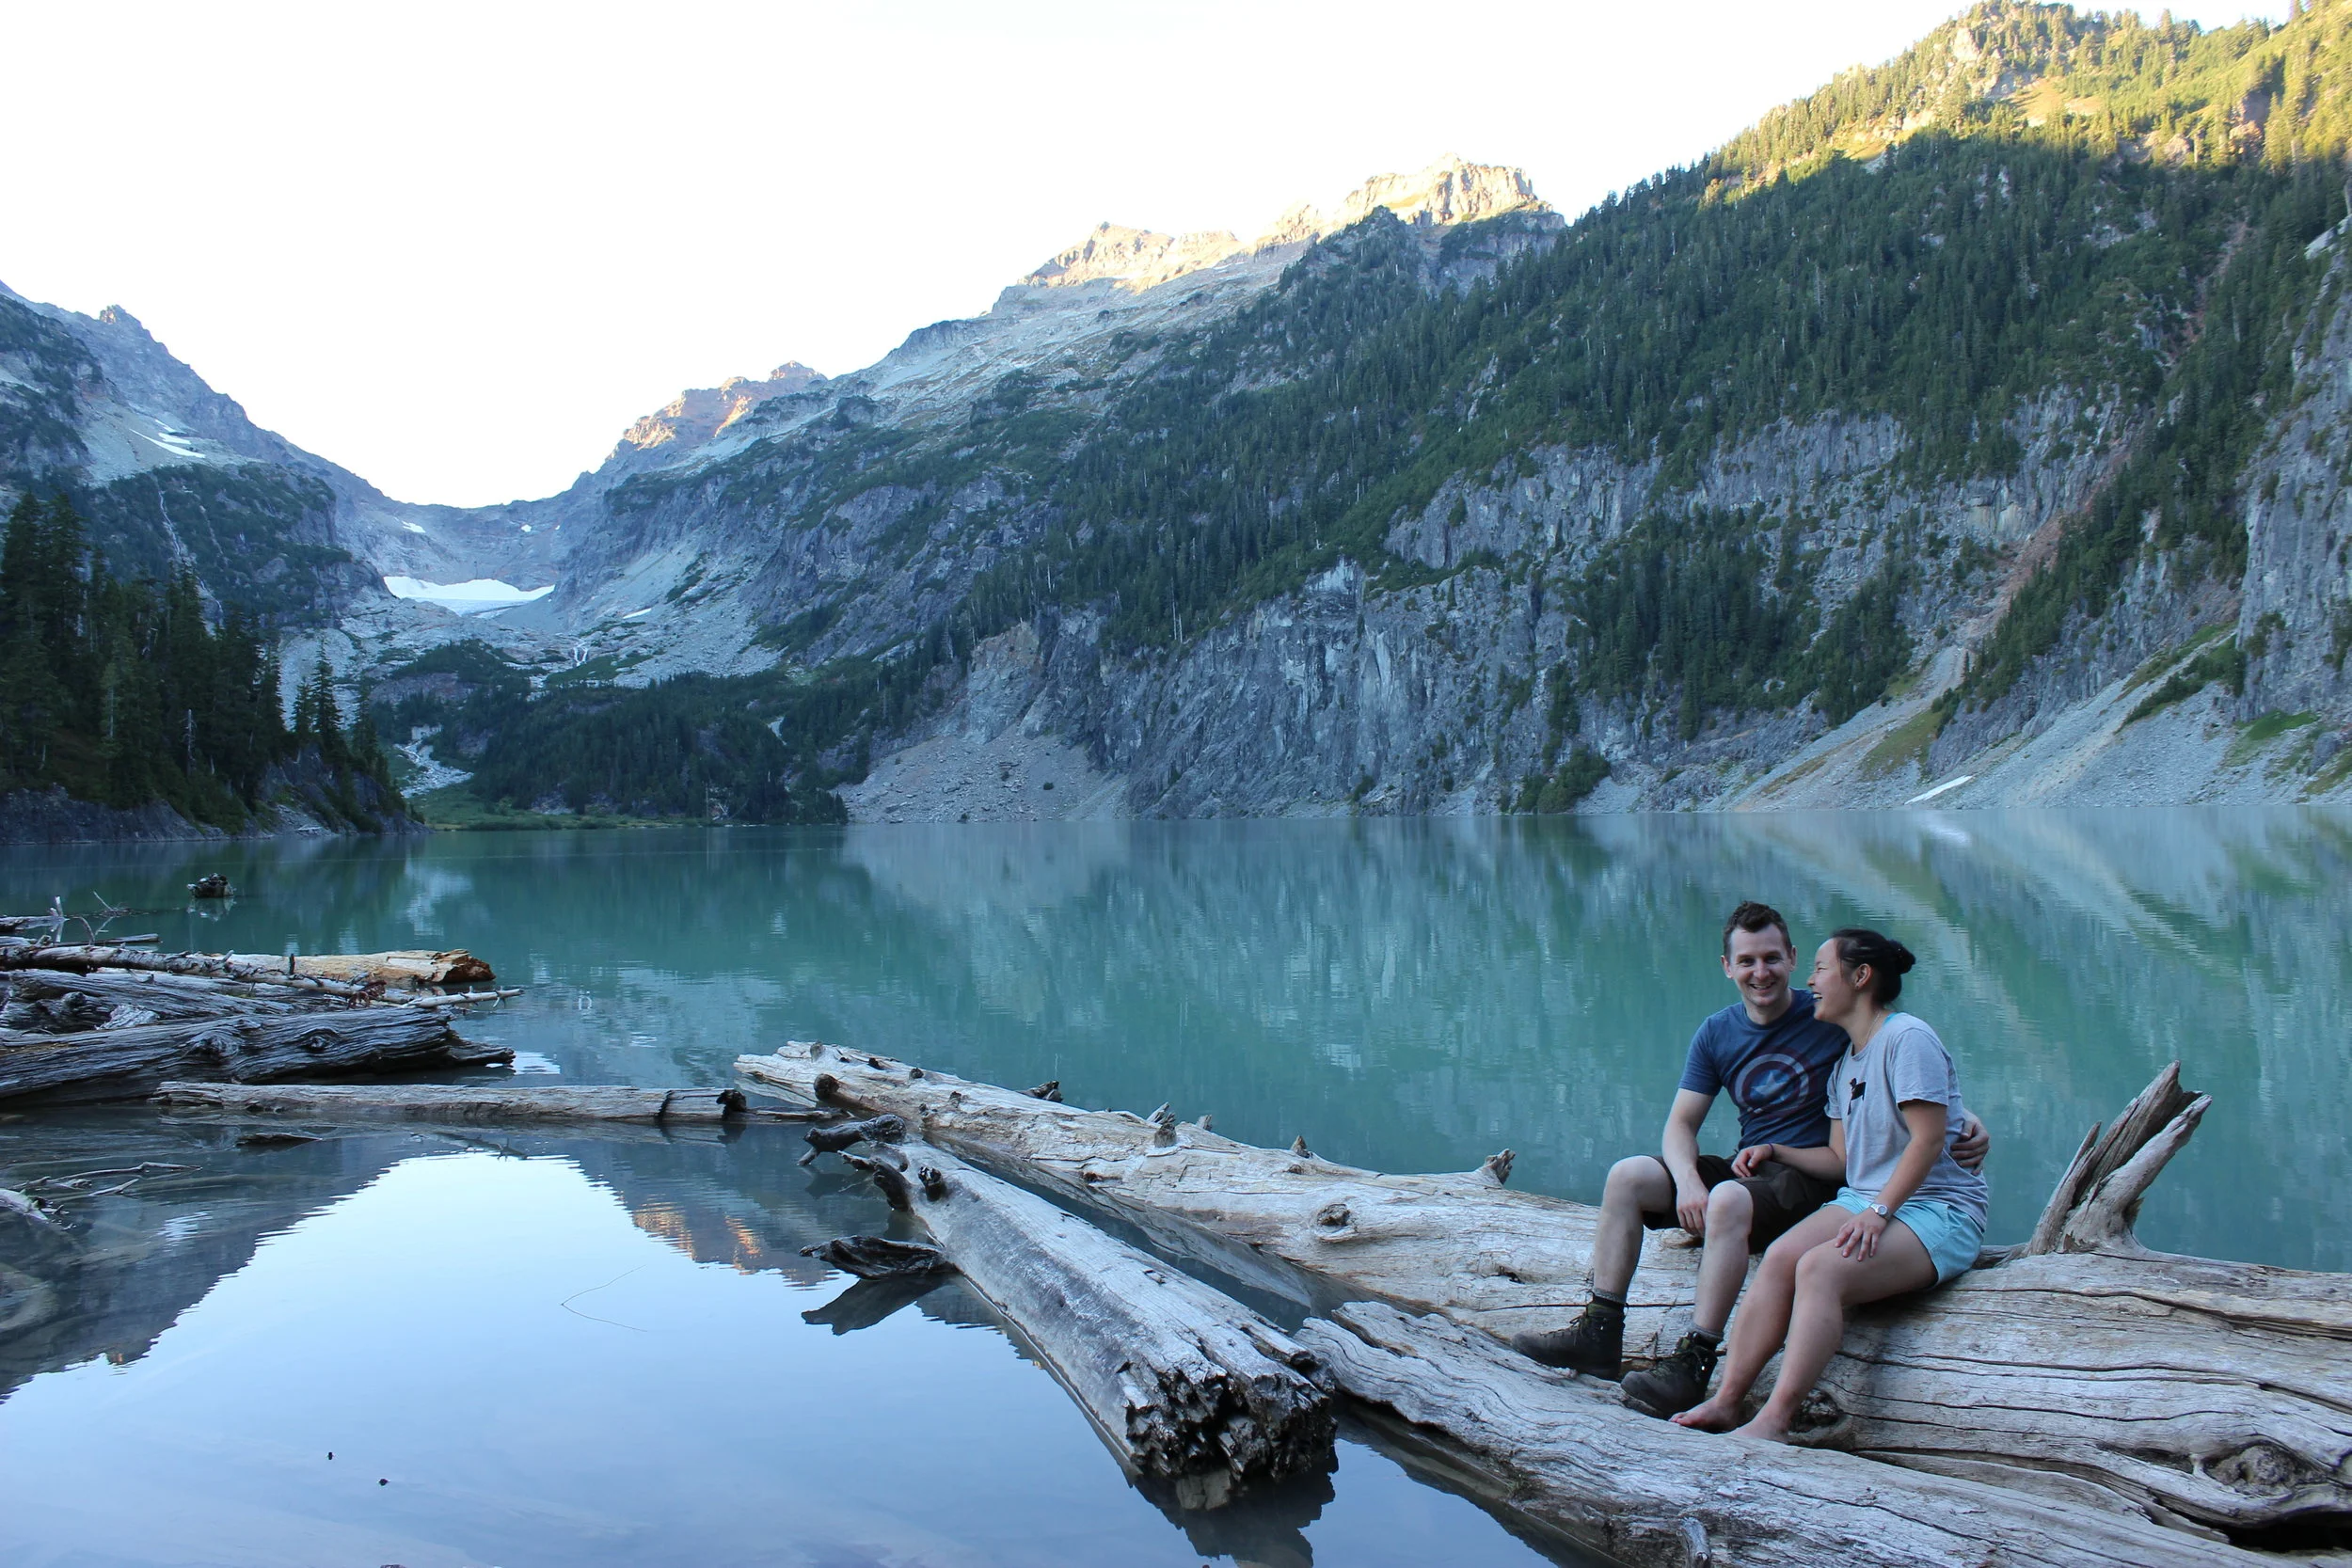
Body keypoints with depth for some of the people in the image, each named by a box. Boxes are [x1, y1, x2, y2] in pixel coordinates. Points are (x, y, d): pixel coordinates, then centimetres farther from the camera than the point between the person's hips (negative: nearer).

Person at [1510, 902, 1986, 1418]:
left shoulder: (1830, 1019, -6)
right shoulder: (1717, 1033, 8)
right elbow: (1681, 1124, 5)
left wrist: (1966, 1119, -20)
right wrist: (1687, 1180, -16)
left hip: (1814, 1178, -6)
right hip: (1747, 1168, 6)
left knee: (1728, 1199, -36)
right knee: (1627, 1176, -10)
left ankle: (1694, 1364, -34)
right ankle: (1599, 1333, -10)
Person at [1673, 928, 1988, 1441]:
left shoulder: (1908, 1037, -8)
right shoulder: (1848, 1060, 20)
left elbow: (1929, 1139, -16)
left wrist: (1877, 1213, -22)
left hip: (1938, 1210, -7)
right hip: (1863, 1199, 8)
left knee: (1820, 1267, -31)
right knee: (1780, 1255, -20)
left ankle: (1774, 1421, -35)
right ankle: (1726, 1400, -23)